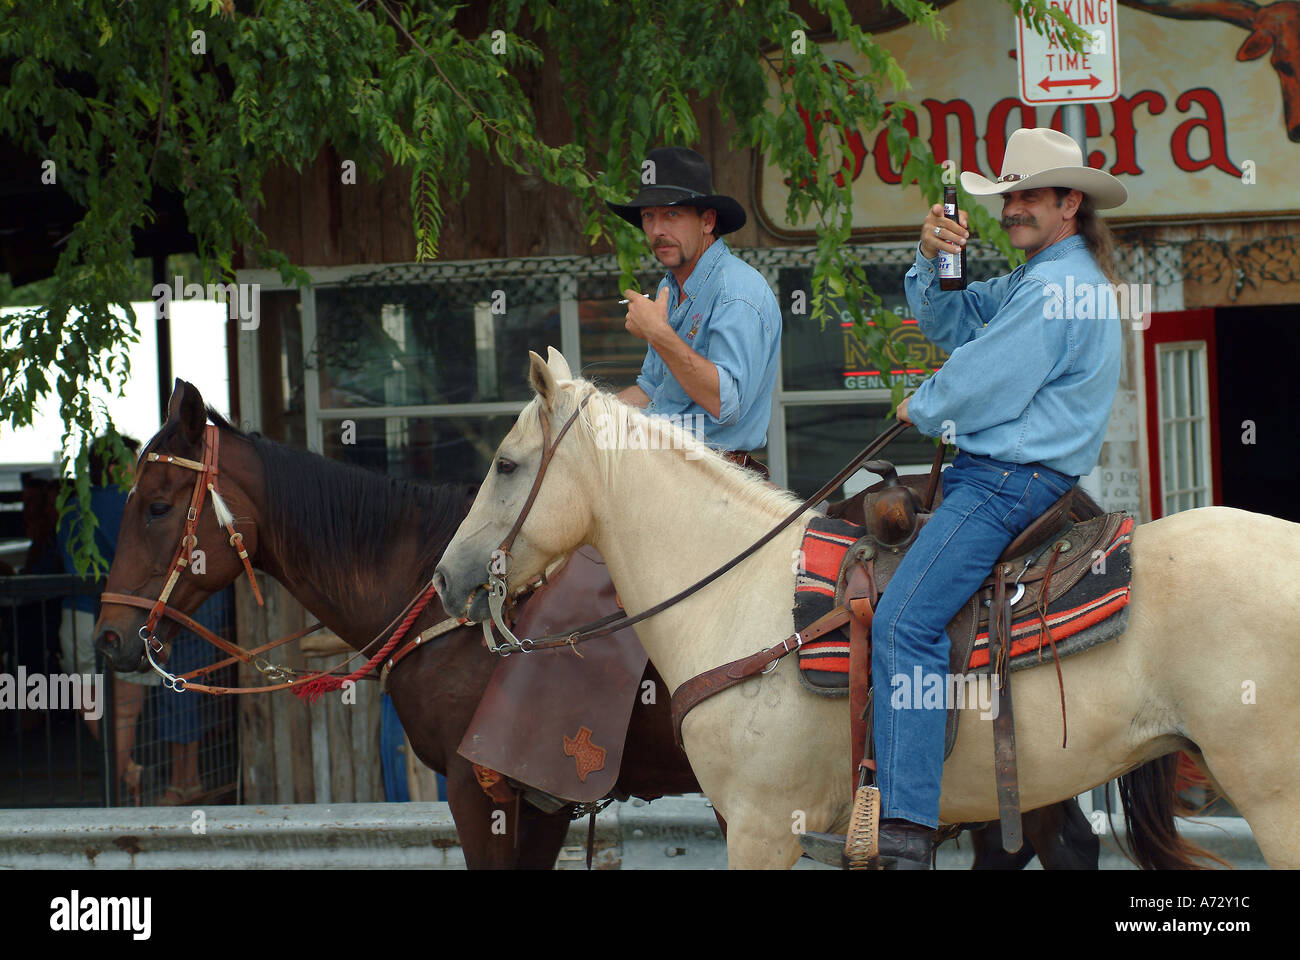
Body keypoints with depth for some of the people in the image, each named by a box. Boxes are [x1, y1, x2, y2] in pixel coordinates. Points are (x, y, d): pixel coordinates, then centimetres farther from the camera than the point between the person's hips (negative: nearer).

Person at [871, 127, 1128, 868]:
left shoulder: (1058, 285, -13)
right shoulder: (1037, 278, 21)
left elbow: (981, 388, -16)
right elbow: (948, 323, 25)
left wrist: (921, 409, 4)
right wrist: (933, 260, 5)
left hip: (1010, 479, -12)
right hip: (993, 474, 12)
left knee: (905, 623, -22)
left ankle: (906, 832, -31)